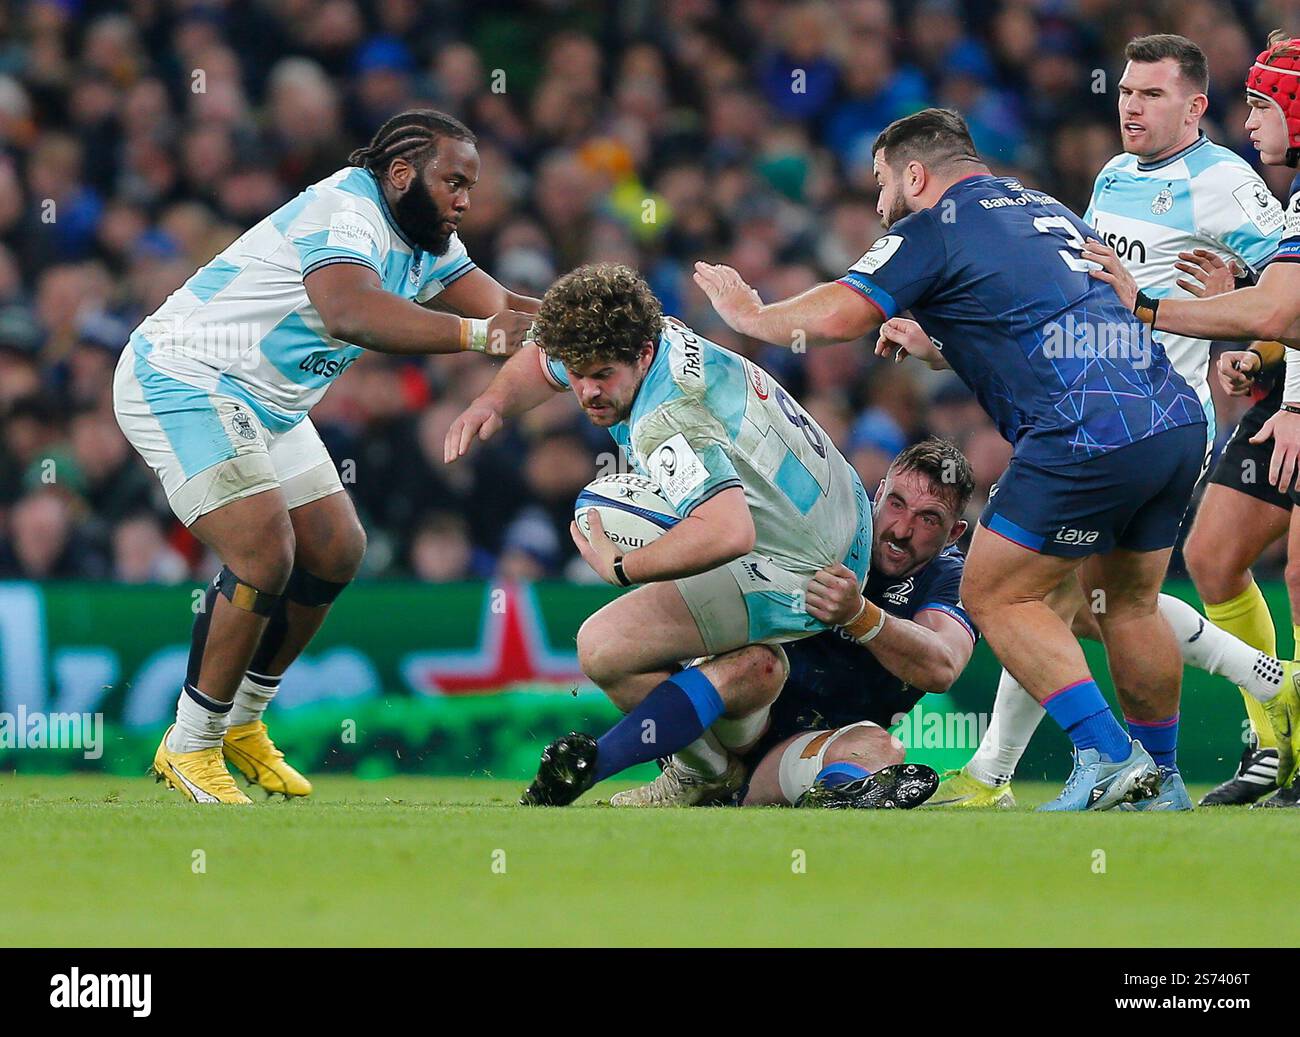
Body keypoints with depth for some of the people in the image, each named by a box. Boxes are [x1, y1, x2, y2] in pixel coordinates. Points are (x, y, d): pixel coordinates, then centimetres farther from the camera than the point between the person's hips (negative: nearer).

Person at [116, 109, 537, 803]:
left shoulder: (426, 244, 5)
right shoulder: (347, 212, -26)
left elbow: (502, 306, 3)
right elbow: (349, 311, -45)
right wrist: (477, 333, -51)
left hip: (268, 407, 10)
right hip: (183, 383, -10)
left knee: (336, 551, 9)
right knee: (264, 556, -19)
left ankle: (243, 722, 23)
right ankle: (189, 747, -6)